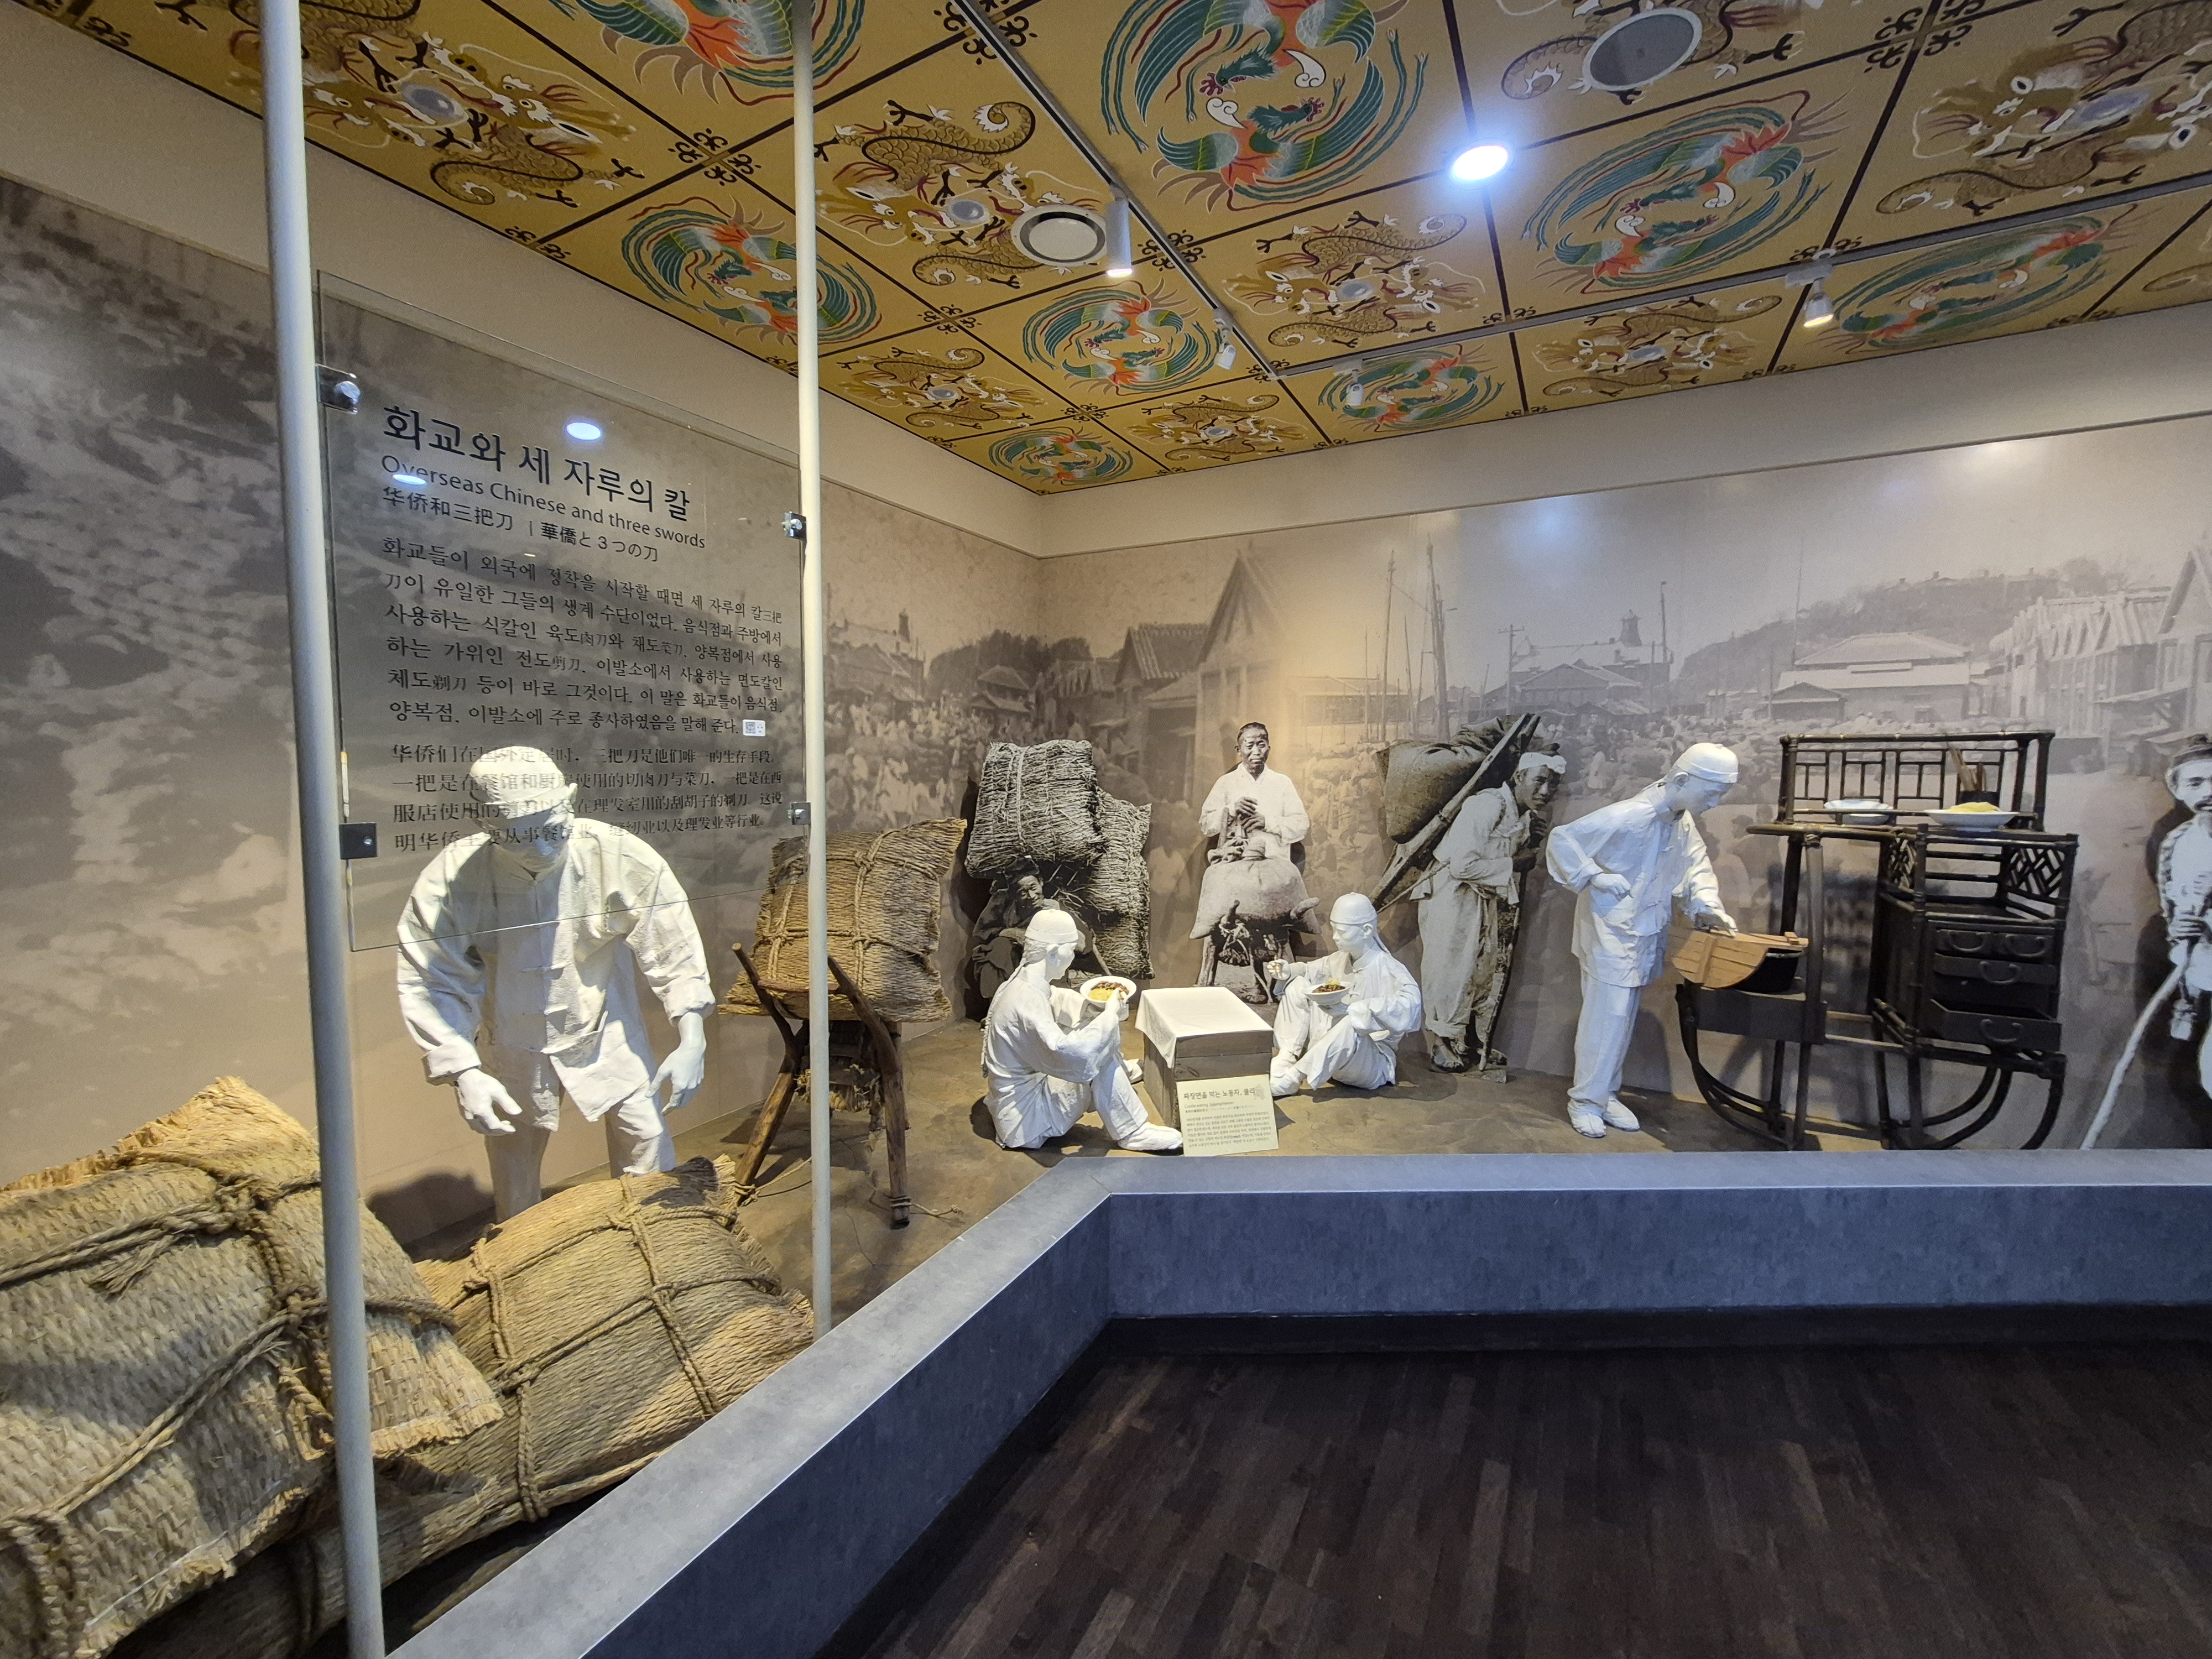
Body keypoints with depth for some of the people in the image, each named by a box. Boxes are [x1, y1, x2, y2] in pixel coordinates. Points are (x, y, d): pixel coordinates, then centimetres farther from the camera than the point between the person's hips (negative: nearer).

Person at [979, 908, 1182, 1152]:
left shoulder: (1025, 984, -1)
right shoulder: (1027, 1000, -30)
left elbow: (1060, 1000, 17)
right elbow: (1064, 1053, -40)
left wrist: (1097, 1007, -4)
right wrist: (1110, 1013, -26)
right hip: (1024, 1121, -9)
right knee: (1100, 1058, -15)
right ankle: (1133, 1132, -1)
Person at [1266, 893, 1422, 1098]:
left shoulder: (1390, 970, -21)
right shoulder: (1341, 959, 0)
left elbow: (1410, 1003, -41)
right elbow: (1312, 969, 16)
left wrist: (1351, 1009, -44)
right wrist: (1287, 970, -8)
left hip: (1373, 1065, -7)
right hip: (1330, 1051, 7)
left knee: (1353, 1025, -40)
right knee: (1298, 985, -4)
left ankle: (1291, 1079, -27)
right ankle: (1285, 1060, -13)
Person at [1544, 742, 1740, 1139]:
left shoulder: (1685, 823, 4)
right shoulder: (1629, 816, -23)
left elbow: (1696, 866, 14)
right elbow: (1561, 840, -19)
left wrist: (1709, 907, -1)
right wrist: (1593, 876, -23)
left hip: (1645, 939, 8)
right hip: (1611, 936, -8)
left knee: (1622, 1020, 15)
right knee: (1606, 1019, -5)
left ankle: (1606, 1094, 28)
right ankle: (1585, 1100, 9)